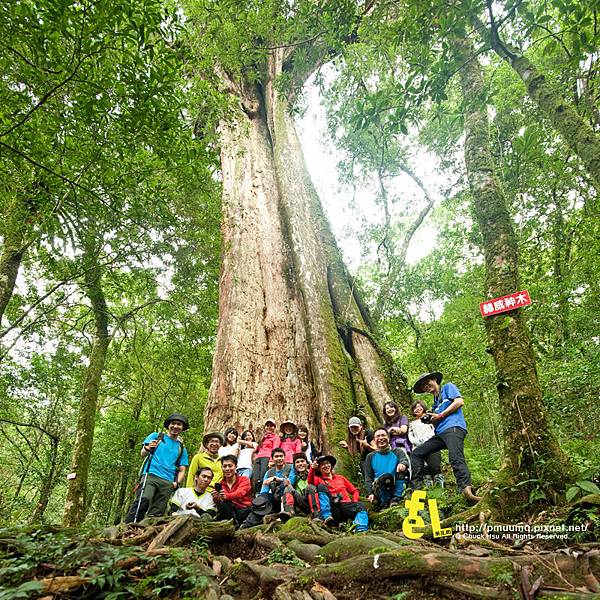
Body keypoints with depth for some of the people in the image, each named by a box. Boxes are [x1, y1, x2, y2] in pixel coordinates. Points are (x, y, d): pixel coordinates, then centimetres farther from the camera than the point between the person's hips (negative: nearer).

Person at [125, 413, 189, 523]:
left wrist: (177, 483, 0)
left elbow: (182, 470, 21)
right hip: (151, 475, -3)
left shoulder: (182, 449, 25)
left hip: (168, 482, 3)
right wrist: (147, 449, -14)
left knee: (156, 514, -8)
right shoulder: (156, 436, 19)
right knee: (143, 500, -28)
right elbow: (143, 454, 10)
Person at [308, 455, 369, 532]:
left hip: (346, 506, 2)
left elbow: (354, 491, 27)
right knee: (321, 486, -20)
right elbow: (311, 482, -7)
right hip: (332, 508, -2)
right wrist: (312, 468, -25)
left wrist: (354, 502, 6)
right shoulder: (318, 479, 17)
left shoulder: (340, 478, 28)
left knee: (361, 506, -26)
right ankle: (326, 516, -33)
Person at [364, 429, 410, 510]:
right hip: (379, 489, -1)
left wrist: (403, 463, -37)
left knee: (402, 467, -23)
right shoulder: (371, 457, 14)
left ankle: (396, 498, -18)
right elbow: (368, 478, 9)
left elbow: (405, 460, -12)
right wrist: (370, 493, -9)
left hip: (397, 487, 1)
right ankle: (384, 503, -16)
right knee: (386, 477, -32)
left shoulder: (397, 452, 11)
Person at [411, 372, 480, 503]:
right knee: (416, 453, 0)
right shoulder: (435, 402, 33)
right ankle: (417, 487, -3)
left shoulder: (448, 387, 15)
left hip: (454, 427, -8)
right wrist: (429, 420, 7)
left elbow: (460, 402, -3)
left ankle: (466, 490, -46)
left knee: (456, 458, -30)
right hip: (440, 433, 8)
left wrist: (440, 416, -4)